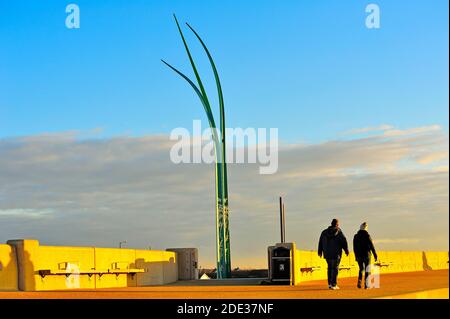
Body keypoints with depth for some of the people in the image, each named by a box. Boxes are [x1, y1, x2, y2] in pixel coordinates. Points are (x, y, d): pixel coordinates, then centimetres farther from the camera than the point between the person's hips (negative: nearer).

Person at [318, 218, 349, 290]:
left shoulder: (324, 232, 8)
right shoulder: (339, 232, -7)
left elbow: (320, 242, 13)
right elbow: (344, 242, -8)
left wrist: (320, 251, 20)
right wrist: (346, 250, 2)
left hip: (327, 253, 5)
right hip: (336, 254, -5)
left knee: (330, 268, 17)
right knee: (335, 268, -1)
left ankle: (330, 283, 15)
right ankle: (333, 285, -6)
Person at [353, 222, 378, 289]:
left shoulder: (356, 236, 2)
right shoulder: (367, 236, -11)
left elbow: (354, 248, 7)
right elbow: (372, 246, -11)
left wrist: (356, 256, 17)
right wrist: (375, 256, -5)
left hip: (359, 256, 4)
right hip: (366, 255, -3)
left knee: (361, 269, 20)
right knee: (367, 270, 6)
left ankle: (359, 281, 2)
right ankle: (366, 285, 1)